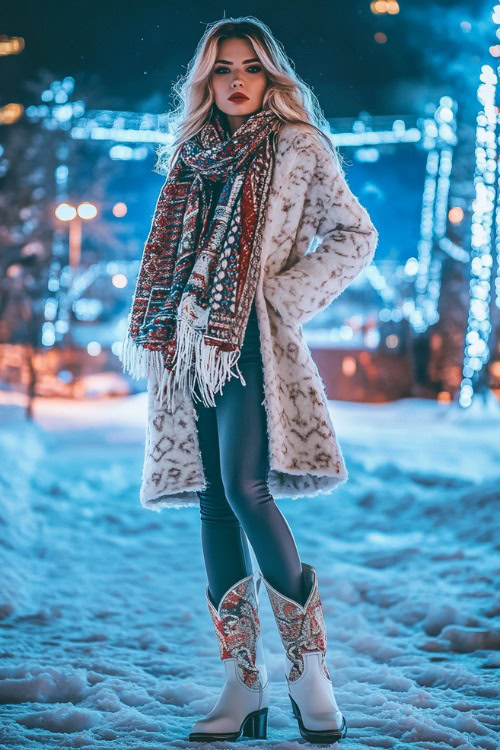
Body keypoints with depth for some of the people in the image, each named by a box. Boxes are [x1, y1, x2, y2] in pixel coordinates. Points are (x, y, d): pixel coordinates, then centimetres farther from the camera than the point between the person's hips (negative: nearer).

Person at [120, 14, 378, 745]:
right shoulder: (192, 156, 19)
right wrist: (162, 335, 11)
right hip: (195, 341, 6)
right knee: (212, 502, 2)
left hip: (251, 336, -6)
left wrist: (291, 297, -8)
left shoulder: (295, 147, 3)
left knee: (244, 487, -22)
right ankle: (243, 686, 5)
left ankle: (309, 665, -8)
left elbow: (358, 235, 0)